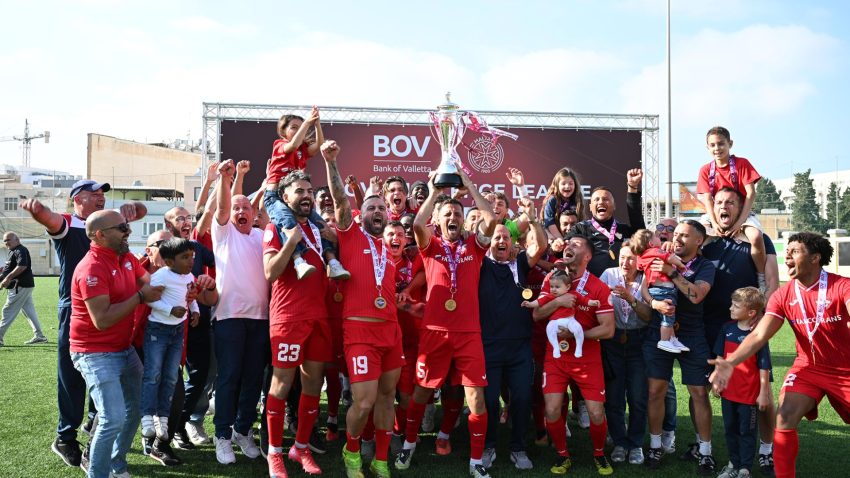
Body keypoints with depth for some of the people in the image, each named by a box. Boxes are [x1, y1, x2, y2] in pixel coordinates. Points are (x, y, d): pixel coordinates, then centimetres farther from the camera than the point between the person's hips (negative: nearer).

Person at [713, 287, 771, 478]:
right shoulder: (727, 328, 0)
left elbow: (764, 367, -13)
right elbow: (720, 357, 9)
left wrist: (763, 393, -11)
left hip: (749, 394, -5)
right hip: (728, 390, 6)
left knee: (747, 431, 9)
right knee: (730, 429, 17)